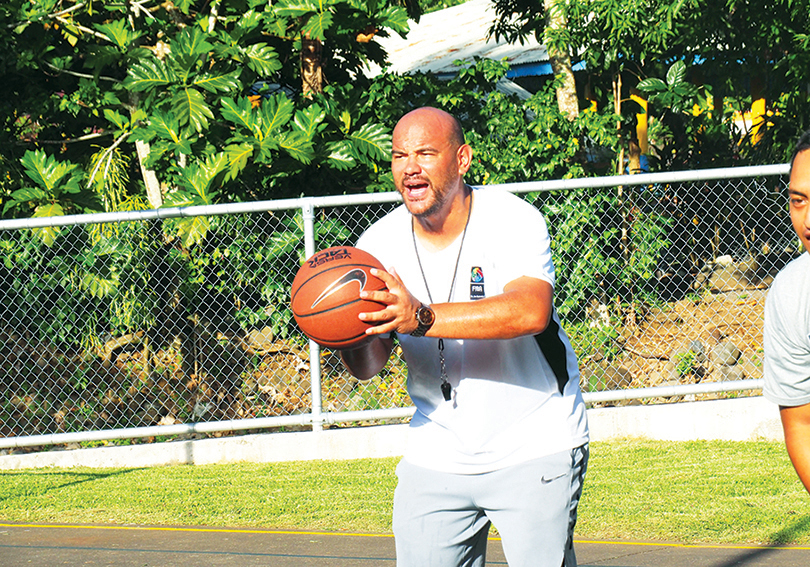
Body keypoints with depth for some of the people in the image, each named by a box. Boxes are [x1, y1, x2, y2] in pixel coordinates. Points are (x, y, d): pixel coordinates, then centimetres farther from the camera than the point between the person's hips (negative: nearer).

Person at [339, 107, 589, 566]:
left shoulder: (512, 221, -14)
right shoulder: (380, 244, -1)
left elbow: (531, 311, -33)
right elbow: (369, 367, -1)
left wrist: (422, 318, -42)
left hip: (534, 449, -4)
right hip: (436, 457, 4)